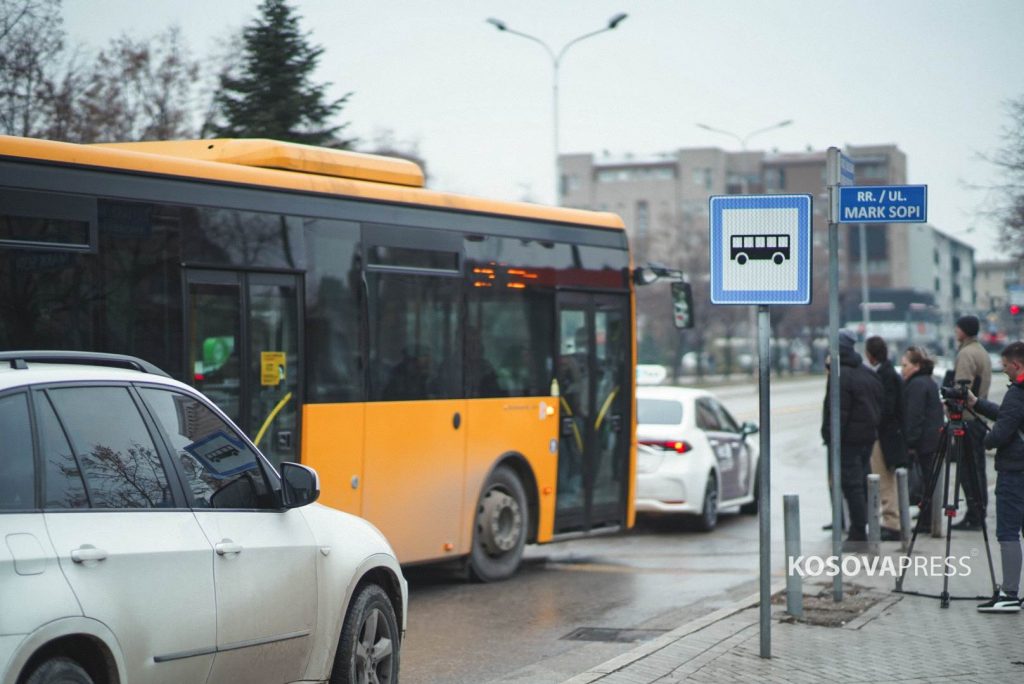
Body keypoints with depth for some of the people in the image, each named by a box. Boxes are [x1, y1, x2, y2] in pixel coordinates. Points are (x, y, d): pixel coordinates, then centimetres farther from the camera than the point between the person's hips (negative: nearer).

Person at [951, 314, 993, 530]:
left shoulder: (966, 354, -14)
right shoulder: (982, 352, 17)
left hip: (967, 417, -10)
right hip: (980, 417, 10)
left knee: (969, 469, -8)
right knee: (977, 468, 12)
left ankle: (973, 516, -8)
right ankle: (979, 514, 16)